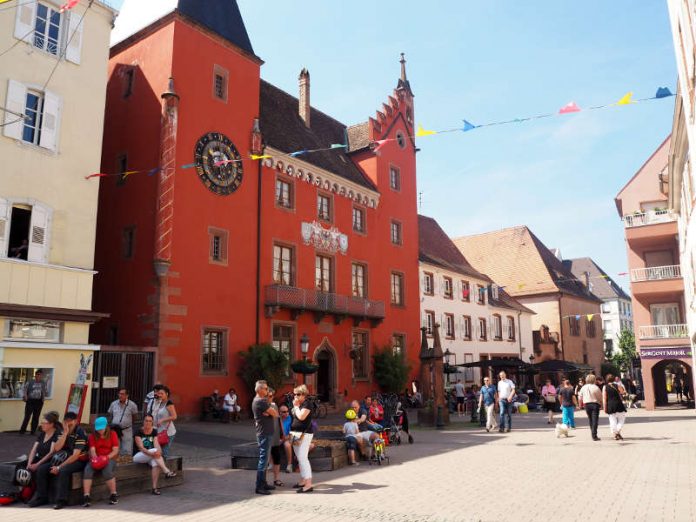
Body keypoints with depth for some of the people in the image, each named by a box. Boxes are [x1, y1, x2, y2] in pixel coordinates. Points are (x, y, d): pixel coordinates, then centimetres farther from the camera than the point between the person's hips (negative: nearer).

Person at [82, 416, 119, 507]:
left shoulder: (112, 434, 4)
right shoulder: (92, 436, 11)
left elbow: (115, 451, -3)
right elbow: (92, 450, -3)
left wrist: (106, 457, -20)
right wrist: (95, 458, -25)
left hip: (109, 459, -2)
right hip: (96, 459, 3)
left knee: (107, 470, -35)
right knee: (87, 469, -30)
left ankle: (113, 495, -19)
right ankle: (86, 496, -31)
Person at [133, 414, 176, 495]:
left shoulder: (154, 431, 5)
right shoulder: (139, 432, -8)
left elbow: (156, 444, -9)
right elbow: (141, 447, -19)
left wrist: (159, 451, -32)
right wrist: (151, 453, -36)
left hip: (150, 456, 4)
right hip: (138, 456, -3)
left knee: (156, 463, -32)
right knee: (155, 450, -32)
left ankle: (154, 488, -31)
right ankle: (167, 471, -35)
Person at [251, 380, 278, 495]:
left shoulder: (259, 400, 14)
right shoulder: (260, 401, -19)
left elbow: (273, 414, 12)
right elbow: (275, 414, -18)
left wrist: (268, 412, -8)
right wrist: (271, 410, 1)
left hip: (265, 433, 10)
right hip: (264, 434, -10)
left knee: (264, 459, 16)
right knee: (263, 460, -6)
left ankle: (263, 483, 24)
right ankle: (259, 487, -2)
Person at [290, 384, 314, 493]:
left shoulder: (307, 404, -11)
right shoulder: (299, 404, 16)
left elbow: (301, 416, -24)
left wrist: (296, 406, -12)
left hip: (304, 434, -10)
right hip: (296, 434, 10)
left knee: (303, 458, -13)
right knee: (300, 458, 12)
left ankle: (308, 484, -14)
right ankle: (303, 480, 20)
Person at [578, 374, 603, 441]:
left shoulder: (583, 388, 3)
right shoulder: (596, 387, -10)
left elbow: (580, 397, 6)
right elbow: (600, 397, -4)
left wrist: (581, 405, 18)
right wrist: (601, 403, 13)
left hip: (586, 405, 4)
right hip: (595, 404, -4)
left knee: (590, 420, 16)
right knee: (595, 420, -4)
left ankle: (593, 435, 22)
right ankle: (594, 436, -8)